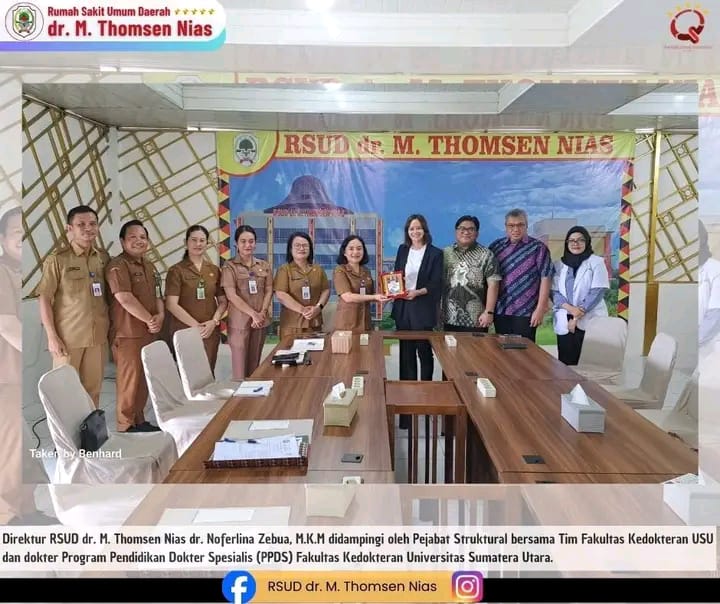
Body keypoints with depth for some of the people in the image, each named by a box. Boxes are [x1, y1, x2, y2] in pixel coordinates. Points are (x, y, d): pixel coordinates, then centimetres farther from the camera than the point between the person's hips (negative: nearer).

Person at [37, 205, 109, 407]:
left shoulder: (104, 258, 6)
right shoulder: (57, 259, -8)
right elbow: (44, 299, -8)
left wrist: (110, 327, 9)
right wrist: (52, 336, -12)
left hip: (97, 335, 4)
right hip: (68, 337, -4)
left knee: (93, 389, 12)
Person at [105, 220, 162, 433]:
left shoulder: (149, 266, 16)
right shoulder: (117, 266, -11)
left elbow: (157, 295, 17)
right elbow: (125, 298, -20)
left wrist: (160, 316, -3)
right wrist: (149, 319, -15)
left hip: (149, 333, 8)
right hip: (127, 334, -8)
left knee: (144, 379, 13)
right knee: (129, 380, -3)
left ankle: (139, 421, 25)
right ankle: (125, 427, 7)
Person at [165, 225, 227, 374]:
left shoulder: (214, 270, 10)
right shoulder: (176, 270, -3)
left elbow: (223, 301, 10)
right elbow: (171, 304, -11)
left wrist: (214, 321, -7)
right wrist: (196, 325, -14)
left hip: (210, 331, 4)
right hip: (184, 331, -3)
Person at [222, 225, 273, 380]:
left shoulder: (264, 266, 10)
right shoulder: (229, 267, -4)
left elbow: (268, 291, 6)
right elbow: (231, 296, -11)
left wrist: (262, 313, -9)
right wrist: (253, 314, -17)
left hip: (260, 320, 4)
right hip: (239, 320, -4)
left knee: (254, 364, 11)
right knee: (240, 364, -2)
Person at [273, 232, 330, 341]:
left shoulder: (318, 269, 13)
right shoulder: (284, 269, -1)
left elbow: (326, 290, 11)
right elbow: (281, 295, -10)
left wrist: (319, 307, -8)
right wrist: (302, 310, -16)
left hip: (314, 322, 4)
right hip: (292, 323, -4)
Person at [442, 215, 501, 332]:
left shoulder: (486, 255, -1)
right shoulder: (445, 253, 9)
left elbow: (493, 285, -6)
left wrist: (489, 312, -12)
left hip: (476, 320, -3)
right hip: (449, 319, 3)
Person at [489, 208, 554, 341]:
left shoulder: (538, 248, -2)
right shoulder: (495, 246, 7)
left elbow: (545, 278, -5)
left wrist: (540, 309, -9)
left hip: (526, 312, -3)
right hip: (500, 311, 3)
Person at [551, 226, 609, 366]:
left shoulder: (596, 262, 1)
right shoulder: (559, 265, 11)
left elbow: (597, 292, -7)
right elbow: (554, 292, 3)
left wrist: (578, 315, -13)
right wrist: (570, 309, -15)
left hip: (589, 322, -3)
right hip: (564, 323, 3)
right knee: (566, 363, 3)